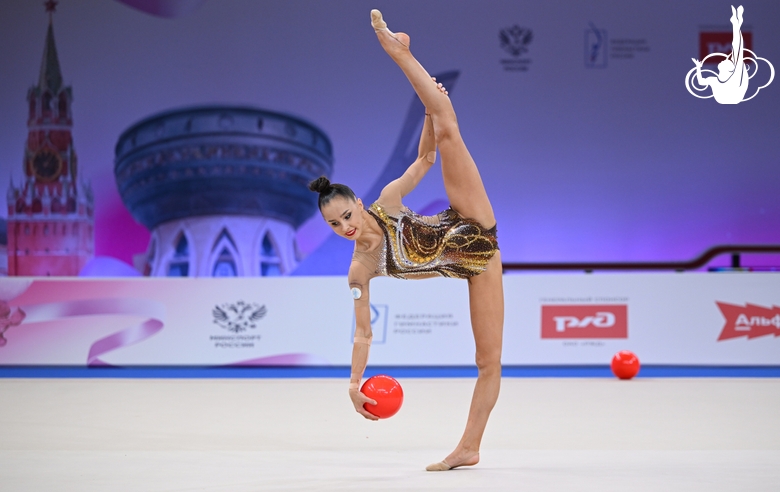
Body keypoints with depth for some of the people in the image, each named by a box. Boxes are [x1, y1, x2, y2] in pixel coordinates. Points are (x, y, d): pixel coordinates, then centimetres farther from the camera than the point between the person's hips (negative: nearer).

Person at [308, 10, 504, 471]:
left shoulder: (387, 202, -13)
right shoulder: (360, 271, -13)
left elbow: (425, 159, -4)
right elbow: (363, 333, -10)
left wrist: (431, 111, -18)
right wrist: (355, 384, -19)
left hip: (472, 230, 0)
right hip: (471, 267, 0)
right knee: (488, 360, -12)